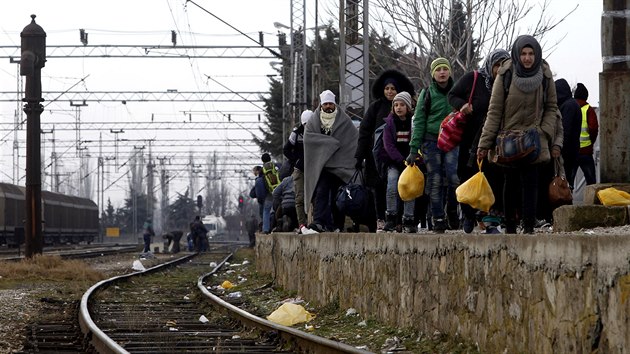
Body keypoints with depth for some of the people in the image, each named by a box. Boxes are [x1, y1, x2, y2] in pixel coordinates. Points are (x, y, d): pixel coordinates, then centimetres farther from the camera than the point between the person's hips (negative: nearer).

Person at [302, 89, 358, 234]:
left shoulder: (344, 121, 7)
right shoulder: (313, 121, 10)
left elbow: (355, 139, 2)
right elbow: (308, 137, -5)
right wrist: (331, 142, -13)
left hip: (340, 165, 0)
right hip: (321, 165, 0)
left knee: (337, 195, 0)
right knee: (321, 192, -13)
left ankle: (337, 225, 6)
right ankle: (319, 223, -22)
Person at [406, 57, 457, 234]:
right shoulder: (427, 94, 2)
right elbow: (418, 121, 0)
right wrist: (414, 149, -7)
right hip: (431, 141, -1)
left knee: (453, 176, -16)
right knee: (435, 181, -2)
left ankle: (453, 212, 3)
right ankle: (438, 221, 3)